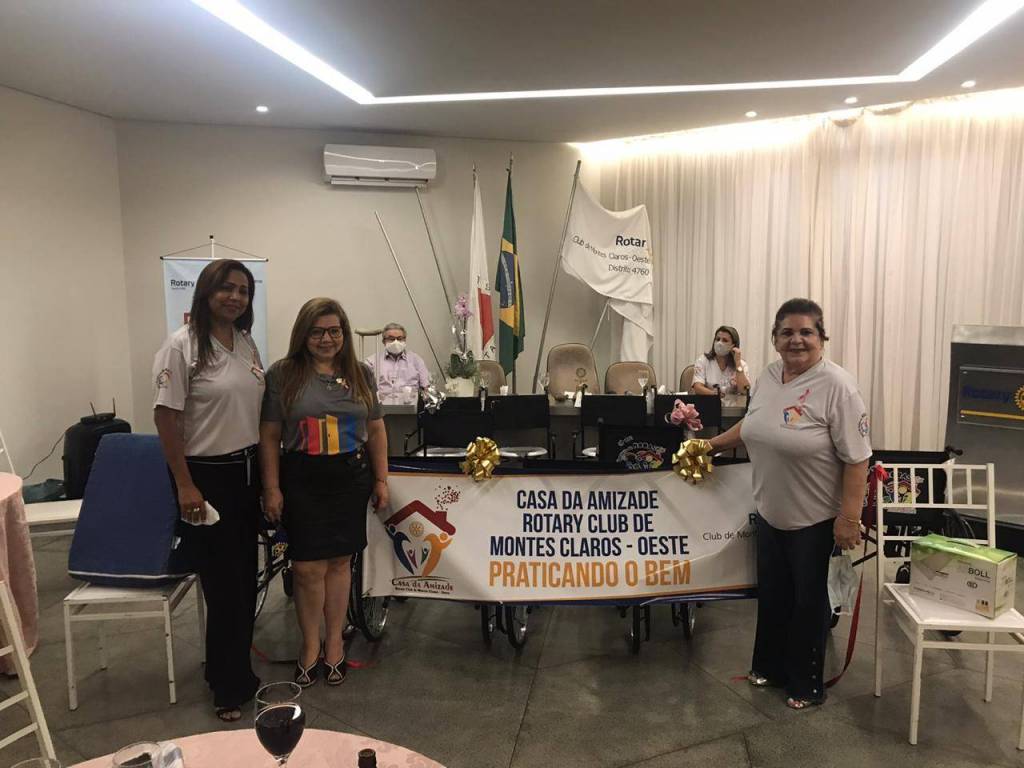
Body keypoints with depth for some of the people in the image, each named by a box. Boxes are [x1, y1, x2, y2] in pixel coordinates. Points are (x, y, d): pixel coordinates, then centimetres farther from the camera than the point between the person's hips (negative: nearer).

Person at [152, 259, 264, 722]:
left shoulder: (247, 344, 8)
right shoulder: (183, 345, -11)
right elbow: (166, 416, -14)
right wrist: (185, 485, -17)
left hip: (247, 471, 7)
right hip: (207, 475, -6)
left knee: (245, 578, 14)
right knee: (224, 583, 0)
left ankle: (235, 670, 33)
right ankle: (230, 687, 19)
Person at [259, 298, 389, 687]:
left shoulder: (360, 374, 7)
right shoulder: (282, 374, -3)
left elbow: (376, 430, 11)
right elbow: (269, 436, -2)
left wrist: (381, 480, 7)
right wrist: (271, 488, -5)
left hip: (351, 479, 2)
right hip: (302, 482, -2)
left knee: (340, 562, 9)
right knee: (308, 568, 0)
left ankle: (334, 642, 25)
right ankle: (310, 645, 20)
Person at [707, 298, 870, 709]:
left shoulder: (836, 386, -20)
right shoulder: (767, 377, 2)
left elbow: (856, 458, -20)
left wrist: (849, 517, -22)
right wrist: (714, 443, 19)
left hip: (814, 519, -6)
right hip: (769, 512, 6)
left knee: (808, 600, 10)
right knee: (771, 594, 19)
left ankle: (807, 684, 28)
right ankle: (769, 666, 38)